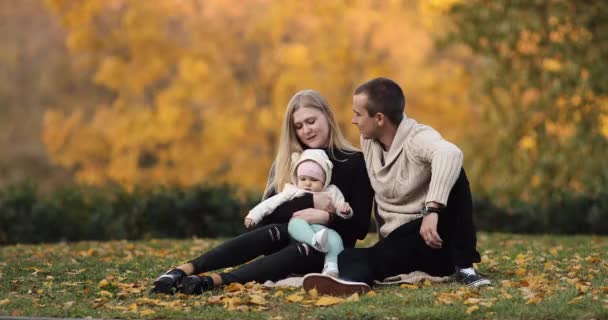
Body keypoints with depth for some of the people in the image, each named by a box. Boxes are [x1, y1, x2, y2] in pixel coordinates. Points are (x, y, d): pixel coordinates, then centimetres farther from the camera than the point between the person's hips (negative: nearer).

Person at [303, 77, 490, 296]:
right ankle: (354, 280, -68)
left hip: (436, 238, -4)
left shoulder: (418, 138, -16)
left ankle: (463, 267, -28)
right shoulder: (368, 139, 6)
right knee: (349, 258, -29)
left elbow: (450, 154, -40)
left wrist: (432, 209, -49)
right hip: (398, 245, 4)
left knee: (453, 175, -29)